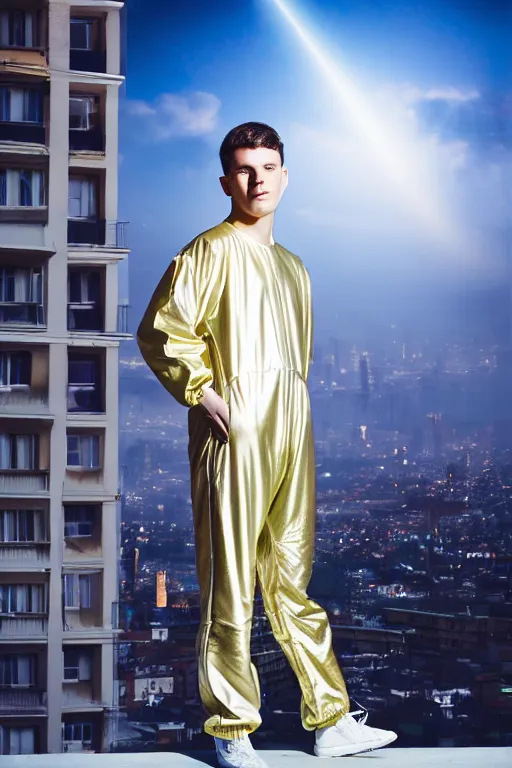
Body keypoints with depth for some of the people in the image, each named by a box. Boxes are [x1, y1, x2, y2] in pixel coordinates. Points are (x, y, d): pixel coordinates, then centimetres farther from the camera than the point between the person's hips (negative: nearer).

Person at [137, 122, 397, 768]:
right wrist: (207, 396, -16)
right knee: (230, 589, -2)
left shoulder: (292, 267, 20)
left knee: (294, 583, 12)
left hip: (291, 443, 7)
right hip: (235, 440, -7)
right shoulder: (212, 251, -4)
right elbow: (160, 330, -10)